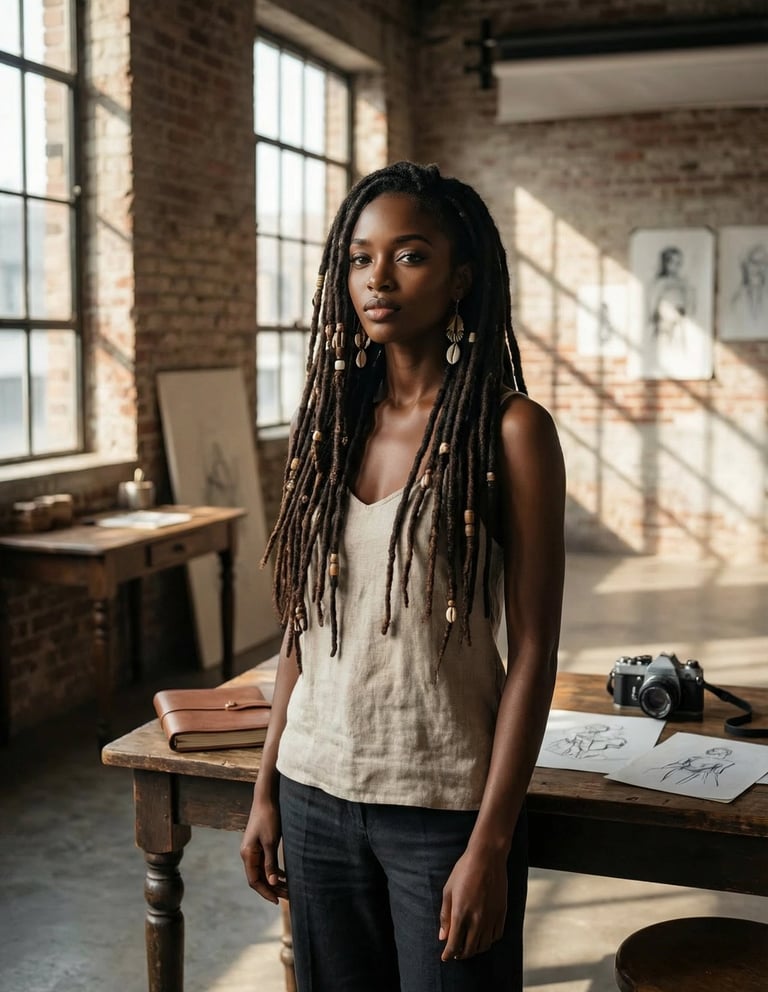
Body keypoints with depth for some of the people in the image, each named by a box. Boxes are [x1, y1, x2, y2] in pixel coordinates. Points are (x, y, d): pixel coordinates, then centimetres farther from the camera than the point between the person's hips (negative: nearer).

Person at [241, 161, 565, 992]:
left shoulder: (508, 428, -10)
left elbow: (533, 652, -11)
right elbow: (304, 630, 8)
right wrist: (266, 791, 7)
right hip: (315, 790, 5)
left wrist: (491, 843, -14)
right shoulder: (332, 418, 4)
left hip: (444, 802, -4)